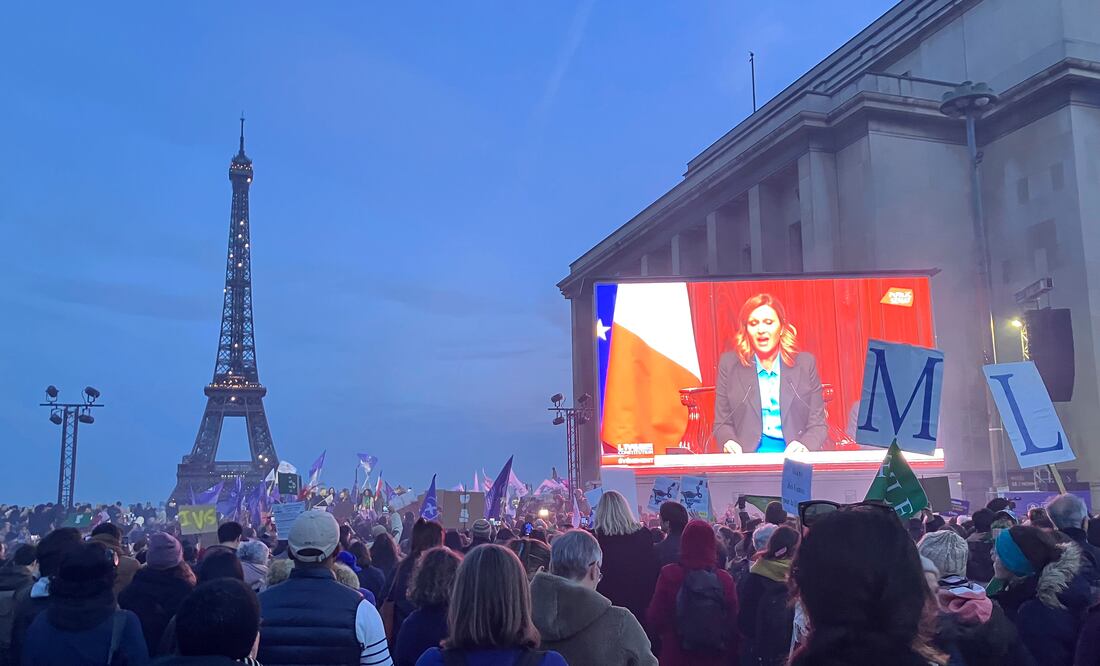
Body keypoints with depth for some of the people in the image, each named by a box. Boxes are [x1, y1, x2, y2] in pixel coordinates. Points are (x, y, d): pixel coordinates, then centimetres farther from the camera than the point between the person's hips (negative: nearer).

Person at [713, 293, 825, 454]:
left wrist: (804, 445, -12)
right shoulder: (729, 364, 9)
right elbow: (722, 423, 11)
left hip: (793, 455, 1)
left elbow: (818, 424, 11)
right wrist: (729, 443, -12)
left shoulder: (805, 363, 11)